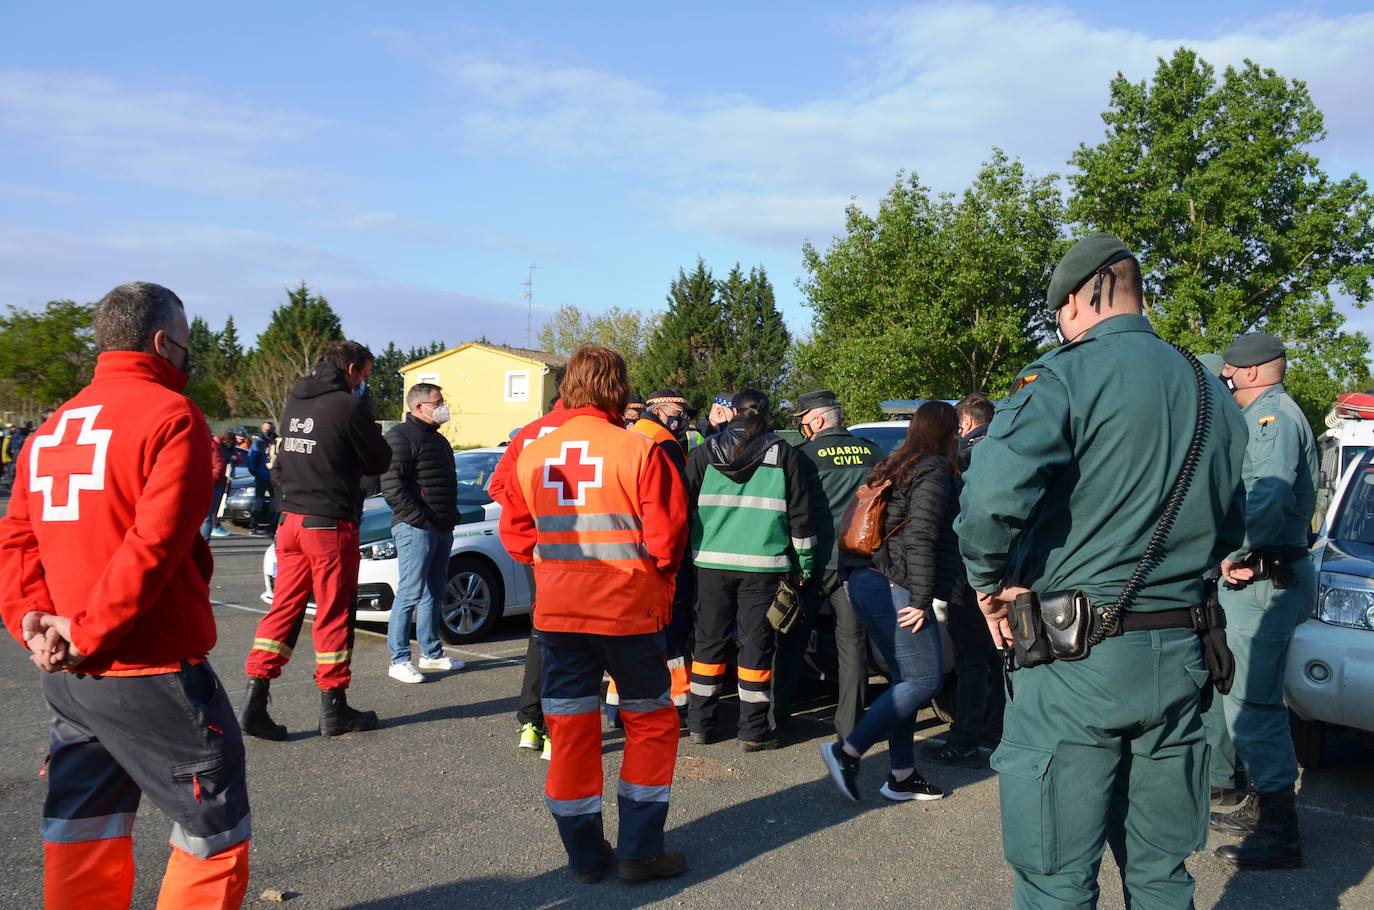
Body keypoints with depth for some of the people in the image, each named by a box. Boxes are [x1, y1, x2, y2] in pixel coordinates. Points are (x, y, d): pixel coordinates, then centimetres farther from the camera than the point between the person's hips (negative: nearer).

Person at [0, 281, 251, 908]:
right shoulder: (171, 415, -11)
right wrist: (86, 634, -13)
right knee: (215, 835, 4)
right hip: (150, 674, -8)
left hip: (67, 676, 8)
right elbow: (155, 544, -20)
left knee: (83, 837, 18)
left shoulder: (52, 428, 13)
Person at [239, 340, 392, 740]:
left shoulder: (294, 403, 11)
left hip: (291, 520, 7)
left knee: (284, 608, 9)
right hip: (331, 524, -7)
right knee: (334, 615, 3)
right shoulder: (348, 406, -12)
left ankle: (254, 701, 4)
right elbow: (379, 461, -3)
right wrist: (369, 430, 11)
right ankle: (333, 709, 11)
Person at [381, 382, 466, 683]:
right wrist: (418, 518, -20)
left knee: (433, 594, 14)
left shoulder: (438, 439, 22)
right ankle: (399, 660, -4)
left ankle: (432, 653, 22)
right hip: (416, 528, -9)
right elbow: (392, 485, -17)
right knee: (410, 594, -8)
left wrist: (451, 516, 17)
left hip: (442, 528, 9)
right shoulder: (401, 436, -8)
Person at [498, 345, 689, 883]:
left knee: (569, 728, 12)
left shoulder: (533, 455, 2)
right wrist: (659, 579, 7)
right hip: (629, 610, -4)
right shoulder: (639, 451, -12)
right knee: (651, 722, 13)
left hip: (557, 612, 4)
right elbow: (666, 535, -12)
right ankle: (639, 851, 15)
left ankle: (584, 855, 21)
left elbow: (515, 533, 9)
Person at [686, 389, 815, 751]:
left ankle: (700, 722, 18)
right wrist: (805, 562, 8)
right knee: (757, 641, 4)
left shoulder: (705, 452, 4)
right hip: (762, 563, -2)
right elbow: (800, 512, 2)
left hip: (712, 561, 2)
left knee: (709, 639, 11)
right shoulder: (783, 454, 0)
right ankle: (753, 730, 7)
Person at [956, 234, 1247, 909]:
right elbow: (1229, 530, 20)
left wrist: (992, 581, -11)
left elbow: (990, 499, -27)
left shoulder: (1065, 377, -12)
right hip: (1179, 658, 7)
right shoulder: (1210, 392, 12)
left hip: (1075, 659, -7)